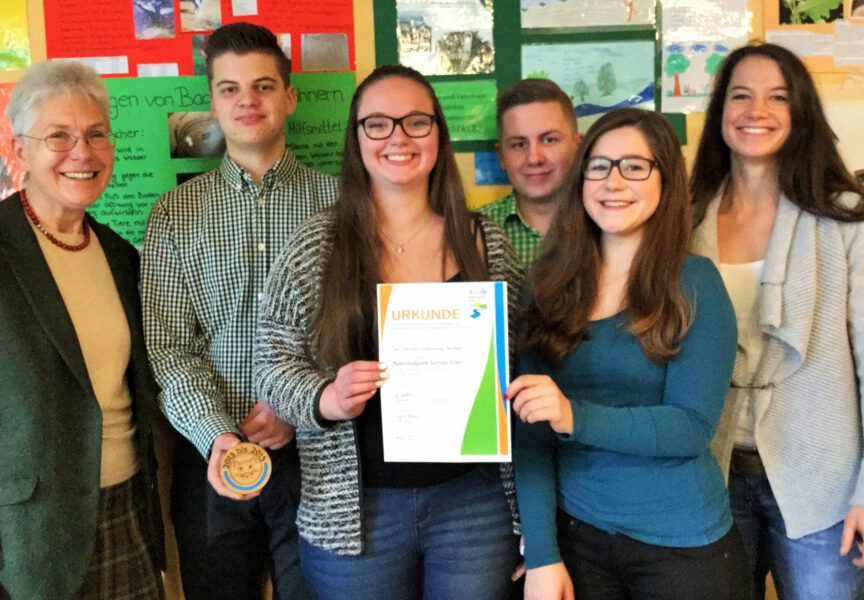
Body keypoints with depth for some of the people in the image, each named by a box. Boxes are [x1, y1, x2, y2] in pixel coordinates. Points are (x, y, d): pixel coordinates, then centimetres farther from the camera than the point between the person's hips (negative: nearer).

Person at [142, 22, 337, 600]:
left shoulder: (335, 200, 1)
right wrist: (214, 434, -16)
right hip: (213, 460, 1)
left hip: (313, 451, 0)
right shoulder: (176, 214, 4)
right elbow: (167, 346, -2)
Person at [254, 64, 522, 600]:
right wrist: (327, 399, -19)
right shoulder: (315, 248, -3)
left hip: (474, 501, 1)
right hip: (354, 511, -1)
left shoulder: (487, 244, 2)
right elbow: (274, 364, 1)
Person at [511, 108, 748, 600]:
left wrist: (575, 417, -27)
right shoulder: (551, 286, -1)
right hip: (576, 535, 2)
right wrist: (541, 554, -9)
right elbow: (533, 431, -3)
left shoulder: (694, 283, -8)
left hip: (683, 543, -2)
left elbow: (693, 427, -14)